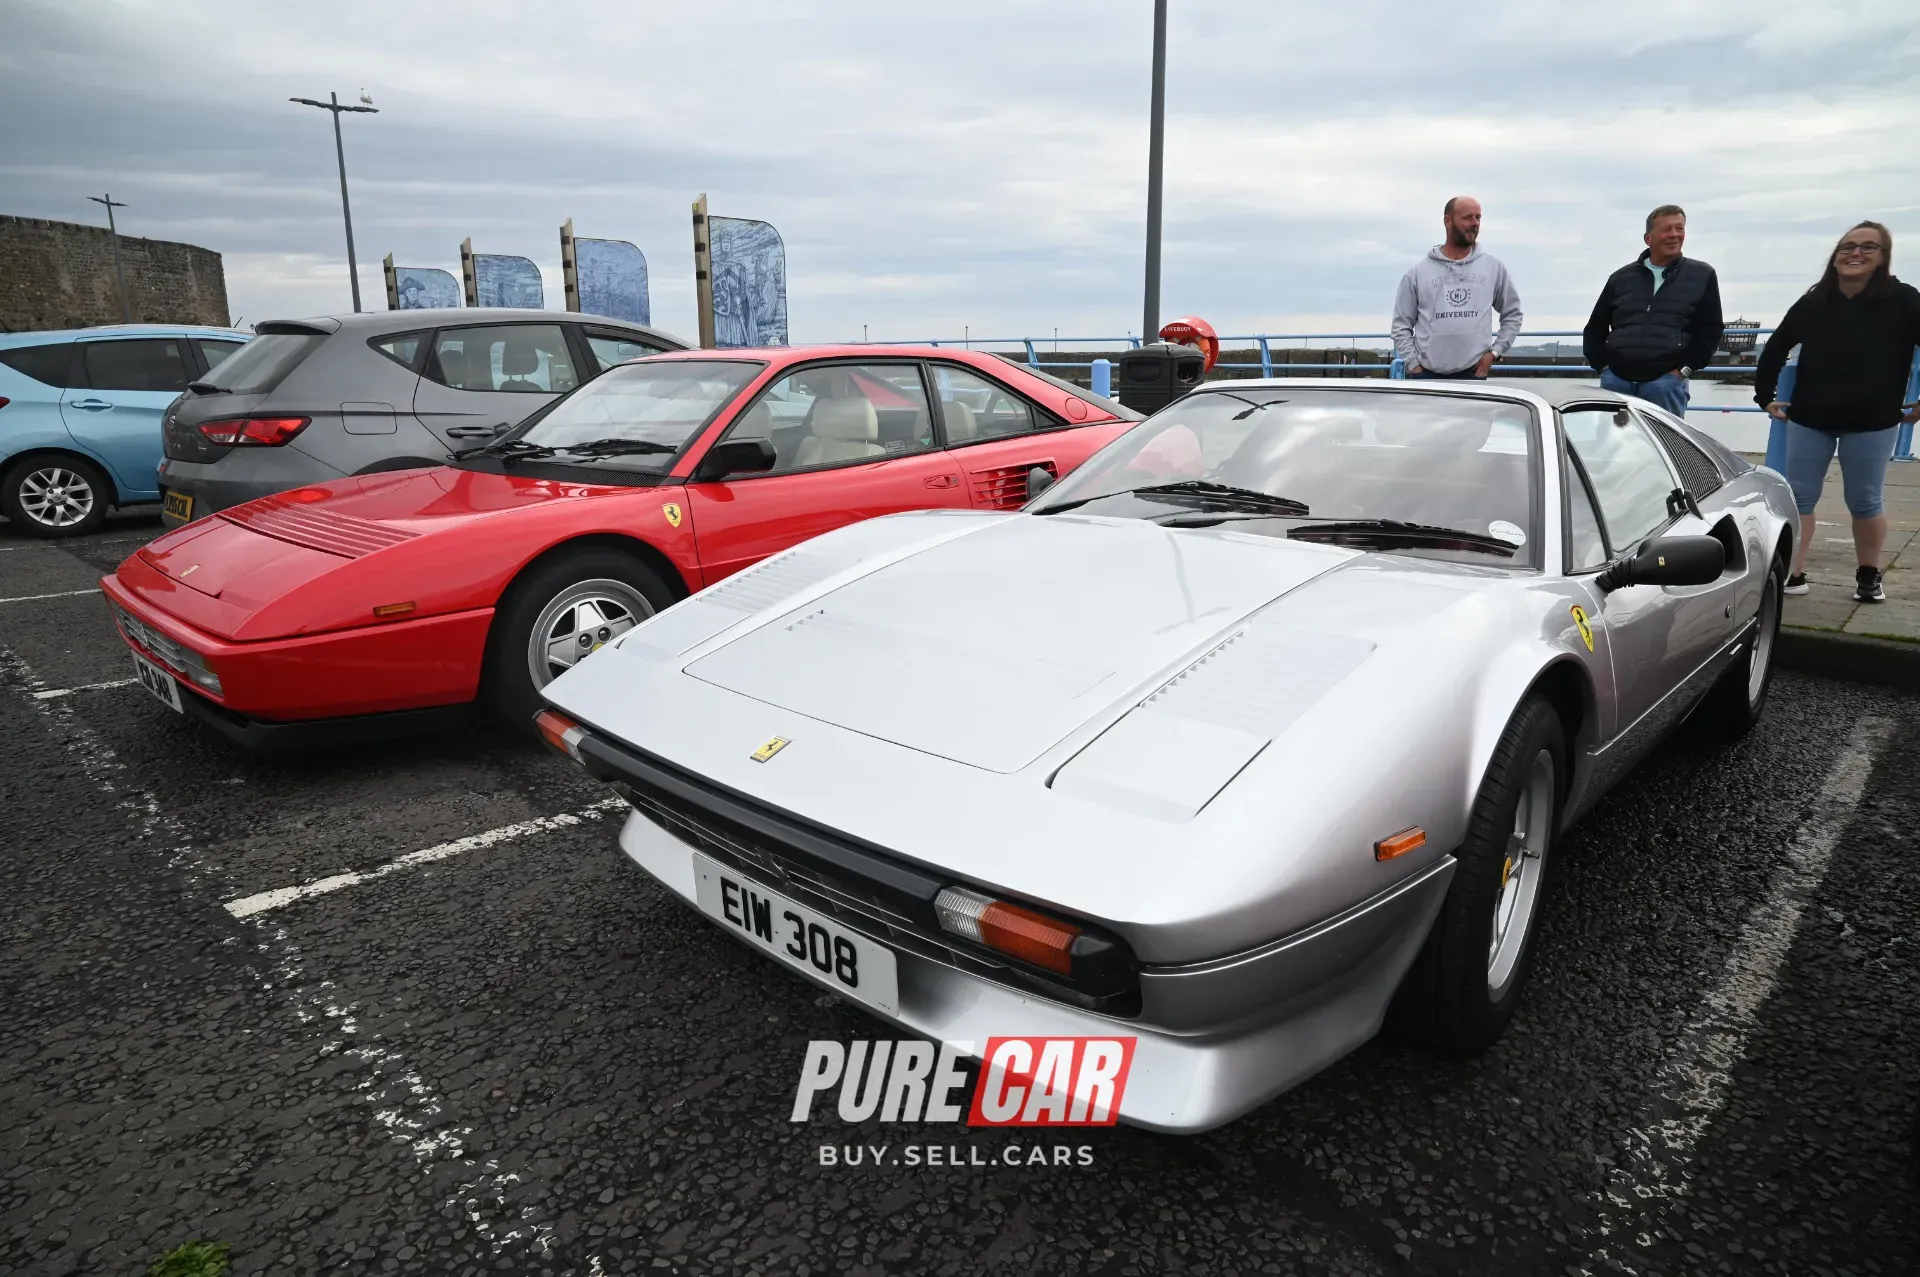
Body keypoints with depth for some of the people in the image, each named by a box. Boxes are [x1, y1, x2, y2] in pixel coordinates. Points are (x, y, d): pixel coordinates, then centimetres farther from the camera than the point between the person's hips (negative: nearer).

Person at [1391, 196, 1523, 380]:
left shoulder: (1494, 268, 8)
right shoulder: (1417, 272, 3)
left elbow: (1512, 314, 16)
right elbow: (1401, 325, 5)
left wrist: (1494, 352, 3)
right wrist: (1413, 365, -3)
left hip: (1473, 375, 1)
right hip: (1426, 376, -1)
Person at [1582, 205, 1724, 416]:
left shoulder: (1702, 276, 12)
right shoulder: (1621, 278, 17)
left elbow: (1710, 330, 7)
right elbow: (1595, 328, 20)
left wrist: (1685, 369, -5)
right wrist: (1601, 365, 5)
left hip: (1666, 383, -2)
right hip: (1615, 380, 2)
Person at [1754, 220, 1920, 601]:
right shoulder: (1812, 304, 1)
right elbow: (1775, 350, 12)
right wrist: (1765, 396, 10)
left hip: (1872, 422, -2)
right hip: (1808, 419, 3)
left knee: (1865, 501, 6)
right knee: (1798, 497, 3)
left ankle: (1869, 575, 22)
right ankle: (1793, 573, 9)